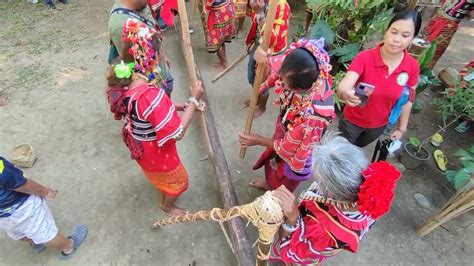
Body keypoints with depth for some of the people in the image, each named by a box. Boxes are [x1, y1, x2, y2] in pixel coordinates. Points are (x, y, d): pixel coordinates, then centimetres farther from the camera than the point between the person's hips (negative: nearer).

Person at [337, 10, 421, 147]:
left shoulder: (412, 67, -15)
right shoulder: (364, 58, -26)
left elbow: (407, 100, -3)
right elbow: (343, 86, -40)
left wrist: (402, 128, 4)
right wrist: (344, 93, -63)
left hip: (380, 124, 4)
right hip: (353, 121, -3)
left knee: (357, 147, 30)